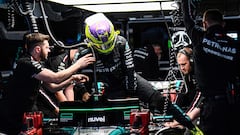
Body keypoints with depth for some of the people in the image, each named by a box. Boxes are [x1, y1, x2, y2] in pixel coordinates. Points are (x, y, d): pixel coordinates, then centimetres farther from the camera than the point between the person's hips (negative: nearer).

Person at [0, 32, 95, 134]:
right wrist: (78, 64, -16)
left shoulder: (35, 64, 10)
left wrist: (72, 79, 0)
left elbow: (53, 87, 14)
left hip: (25, 113, 9)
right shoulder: (26, 63, -20)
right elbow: (55, 77, -25)